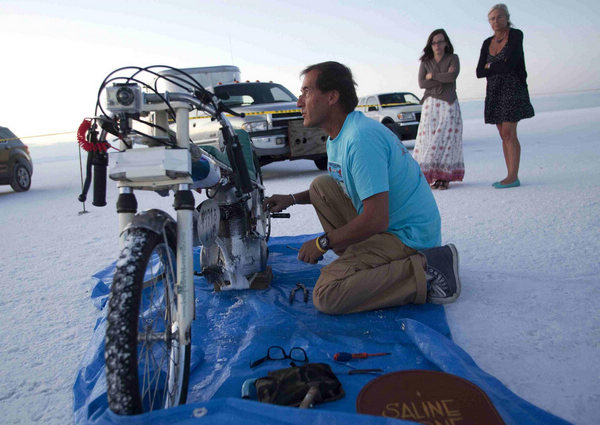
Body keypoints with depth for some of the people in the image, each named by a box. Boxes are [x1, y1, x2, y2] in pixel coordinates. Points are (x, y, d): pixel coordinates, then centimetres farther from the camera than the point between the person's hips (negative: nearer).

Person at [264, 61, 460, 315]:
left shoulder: (361, 138, -24)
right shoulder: (337, 136, 9)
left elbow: (377, 220, -28)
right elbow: (334, 188, 27)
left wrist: (322, 243, -15)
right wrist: (293, 198, 12)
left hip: (408, 235, -10)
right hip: (386, 225, 10)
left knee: (326, 296, -22)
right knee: (320, 185, 9)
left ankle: (424, 270, -14)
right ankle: (356, 258, 6)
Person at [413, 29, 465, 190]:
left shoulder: (452, 58, 7)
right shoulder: (425, 62, 13)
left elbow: (453, 76, -12)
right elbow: (422, 83, -1)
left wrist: (432, 76, -4)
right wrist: (443, 78, -5)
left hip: (449, 105, -2)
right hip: (430, 104, 2)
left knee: (447, 139, -8)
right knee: (429, 139, -7)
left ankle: (446, 176, -7)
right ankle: (434, 176, -4)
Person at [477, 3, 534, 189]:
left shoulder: (516, 35, -5)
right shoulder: (487, 43, 12)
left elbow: (510, 64, -17)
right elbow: (479, 72, 4)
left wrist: (490, 66, -2)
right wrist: (500, 68, -8)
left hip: (512, 90, -6)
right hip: (494, 92, 6)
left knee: (509, 134, -12)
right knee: (504, 136, 5)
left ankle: (513, 177, -10)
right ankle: (511, 176, 9)